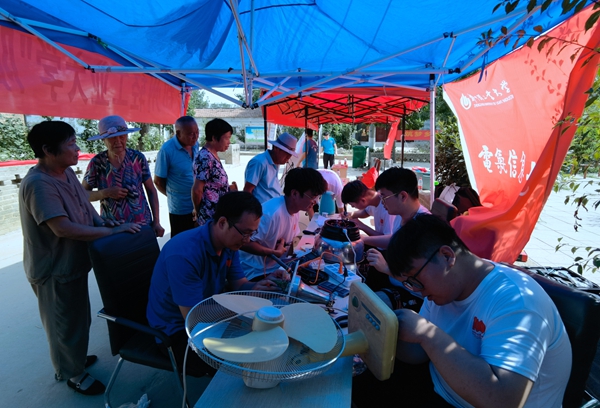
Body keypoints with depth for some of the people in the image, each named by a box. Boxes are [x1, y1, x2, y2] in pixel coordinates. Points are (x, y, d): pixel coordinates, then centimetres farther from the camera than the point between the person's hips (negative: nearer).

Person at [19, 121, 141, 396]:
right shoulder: (38, 185, -28)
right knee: (66, 323, 11)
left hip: (71, 263, 9)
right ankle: (72, 373, 33)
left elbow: (83, 208, 12)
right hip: (54, 270, -9)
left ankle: (71, 358, 48)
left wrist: (102, 222, -6)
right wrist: (112, 231, -31)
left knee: (77, 319, 26)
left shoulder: (66, 172, 1)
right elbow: (63, 228, -35)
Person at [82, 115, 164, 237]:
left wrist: (156, 221, -3)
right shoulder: (97, 163, -8)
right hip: (111, 227, 0)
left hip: (142, 224, 0)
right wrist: (105, 193, -17)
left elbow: (151, 190, 0)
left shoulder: (138, 158, -7)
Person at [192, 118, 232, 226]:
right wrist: (197, 210, -8)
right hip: (211, 218, -9)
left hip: (218, 215, 9)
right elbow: (197, 190, -21)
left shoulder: (213, 155, 8)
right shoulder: (205, 158, -21)